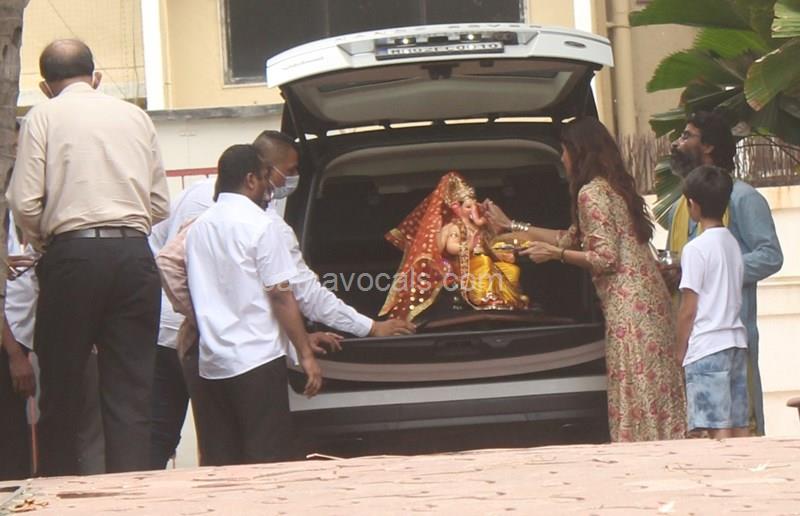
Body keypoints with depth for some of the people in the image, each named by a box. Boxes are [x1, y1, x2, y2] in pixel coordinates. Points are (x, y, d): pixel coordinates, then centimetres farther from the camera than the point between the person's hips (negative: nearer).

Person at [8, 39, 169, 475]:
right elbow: (161, 205, 13)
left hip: (73, 253, -3)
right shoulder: (135, 116, 15)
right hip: (134, 255, 3)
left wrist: (41, 244, 15)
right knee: (131, 396, 1)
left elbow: (25, 203, -3)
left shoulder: (44, 116, 5)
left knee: (60, 393, 6)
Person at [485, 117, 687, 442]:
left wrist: (554, 254, -6)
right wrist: (511, 227, 33)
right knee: (657, 388, 7)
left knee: (634, 395, -8)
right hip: (650, 295, 9)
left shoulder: (591, 193, -9)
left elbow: (605, 258, -15)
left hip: (627, 303, -9)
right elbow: (572, 239, 27)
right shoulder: (613, 186, 20)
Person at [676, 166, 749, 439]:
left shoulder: (696, 249, -10)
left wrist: (681, 350, 0)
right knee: (739, 425, 6)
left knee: (719, 428, -10)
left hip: (707, 346, -8)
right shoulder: (732, 244, 12)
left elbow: (688, 309, -10)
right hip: (736, 340, 8)